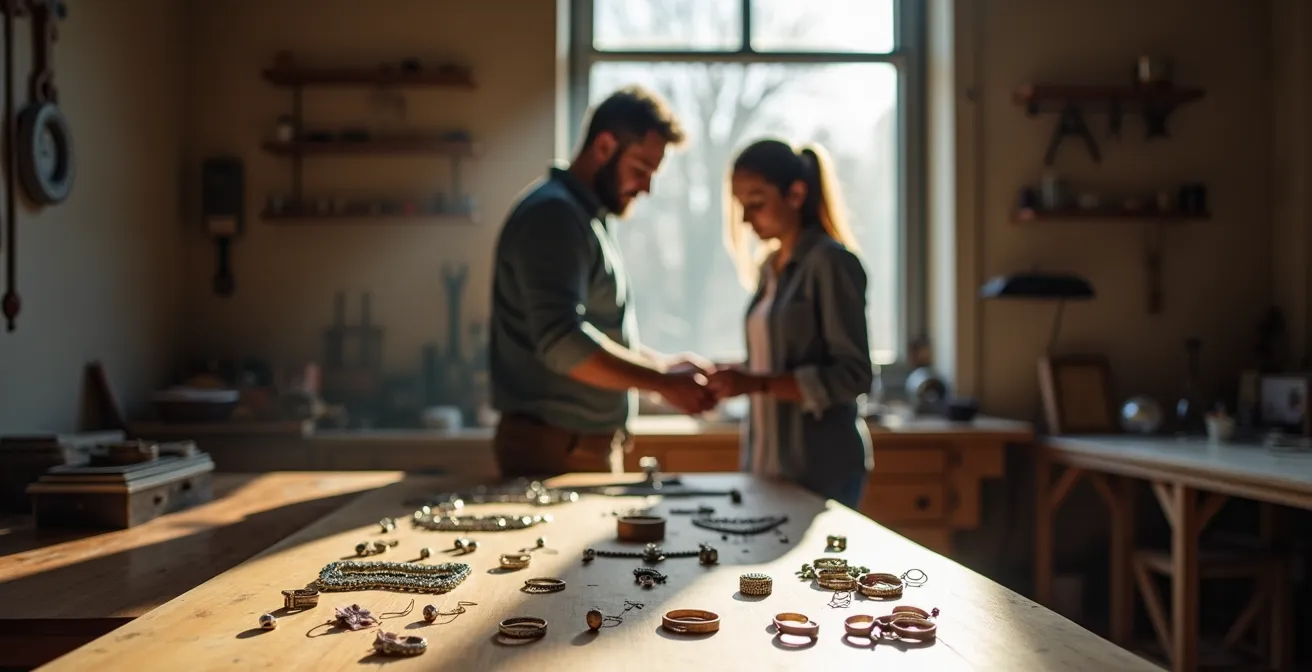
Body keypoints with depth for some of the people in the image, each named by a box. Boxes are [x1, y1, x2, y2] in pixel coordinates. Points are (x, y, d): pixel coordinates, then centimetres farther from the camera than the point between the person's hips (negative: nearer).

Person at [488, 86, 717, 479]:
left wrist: (661, 364, 10)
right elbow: (562, 343, -27)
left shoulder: (588, 217, 16)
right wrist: (661, 383, -22)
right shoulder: (553, 214, -16)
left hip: (589, 443, 10)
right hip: (555, 449, -9)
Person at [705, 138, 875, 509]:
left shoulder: (831, 262, -8)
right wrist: (728, 374, -1)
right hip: (766, 461, 6)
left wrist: (757, 383, -19)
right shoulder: (769, 267, 12)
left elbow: (854, 375, -13)